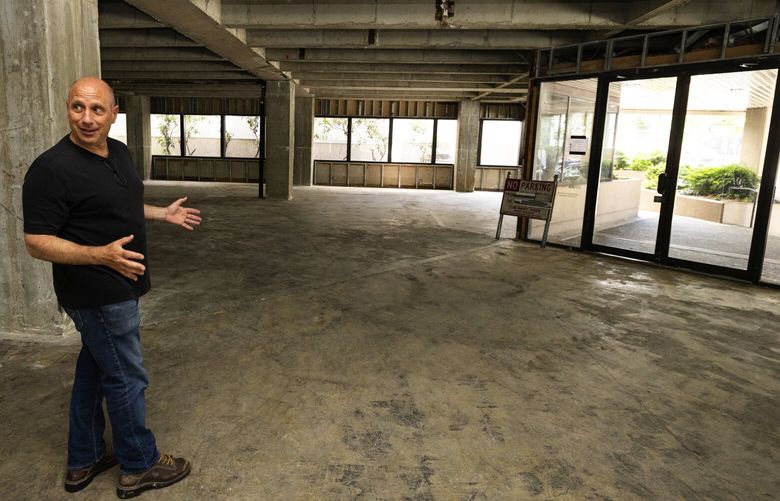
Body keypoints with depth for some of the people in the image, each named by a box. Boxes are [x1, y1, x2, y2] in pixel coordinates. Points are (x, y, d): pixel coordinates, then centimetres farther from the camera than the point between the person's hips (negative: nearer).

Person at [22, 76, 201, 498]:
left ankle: (83, 462, 36)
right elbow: (36, 242, -19)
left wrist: (164, 214, 21)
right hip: (98, 295, -9)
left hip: (116, 288, 9)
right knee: (126, 378, 3)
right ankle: (140, 466, 23)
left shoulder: (119, 152, 5)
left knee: (94, 369, 19)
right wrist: (101, 254, -31)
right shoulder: (51, 169, -21)